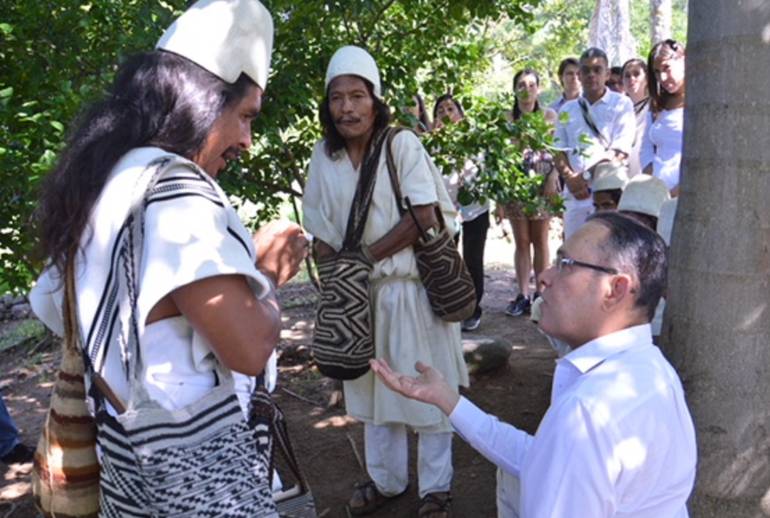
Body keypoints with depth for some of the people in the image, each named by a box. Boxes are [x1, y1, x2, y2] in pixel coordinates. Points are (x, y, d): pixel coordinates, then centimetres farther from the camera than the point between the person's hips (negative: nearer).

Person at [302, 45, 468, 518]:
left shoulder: (402, 144, -10)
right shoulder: (325, 156, 2)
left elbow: (422, 215, -16)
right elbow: (321, 232, 6)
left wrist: (362, 258, -16)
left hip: (412, 287, -4)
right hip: (360, 293, 4)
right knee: (372, 388, 16)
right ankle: (386, 479, 34)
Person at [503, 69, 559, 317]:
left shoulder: (549, 115, 5)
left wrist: (553, 176, -11)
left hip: (542, 183, -1)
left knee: (540, 240, 4)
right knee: (521, 241, 3)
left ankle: (540, 292, 11)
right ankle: (523, 294, 7)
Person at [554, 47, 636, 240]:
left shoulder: (621, 104, 3)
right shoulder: (567, 110, 16)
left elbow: (619, 152, -5)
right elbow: (559, 151, 12)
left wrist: (586, 176, -12)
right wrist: (569, 177, -7)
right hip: (575, 194, 4)